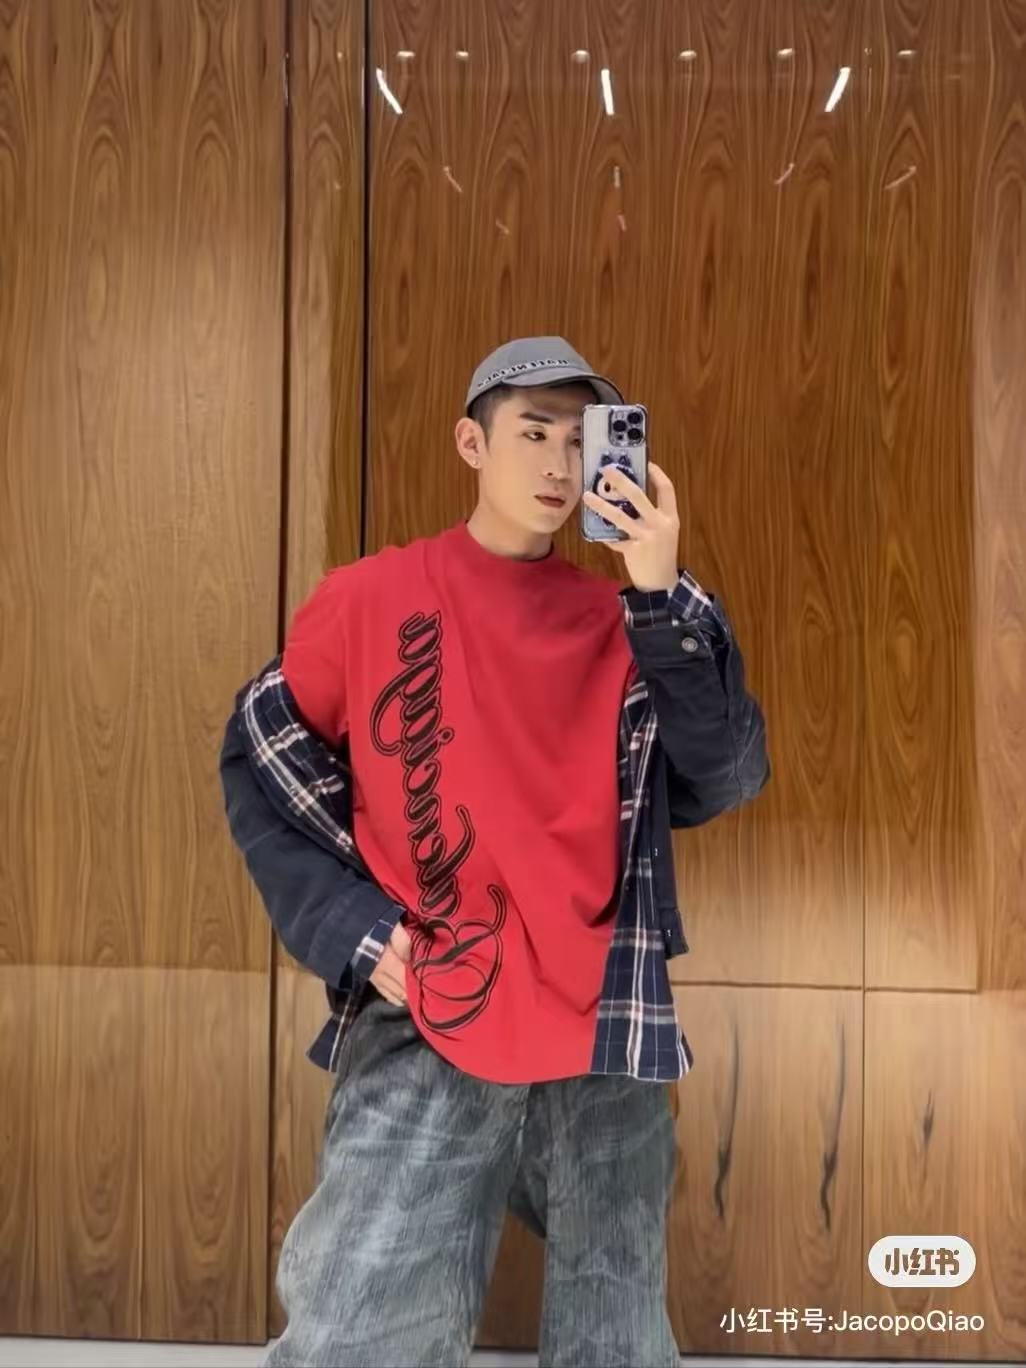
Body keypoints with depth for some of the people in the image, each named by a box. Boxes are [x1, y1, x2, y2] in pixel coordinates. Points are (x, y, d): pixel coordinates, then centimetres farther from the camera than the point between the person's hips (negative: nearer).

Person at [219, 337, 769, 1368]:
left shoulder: (624, 624, 8)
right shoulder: (370, 600, 2)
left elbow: (725, 779, -3)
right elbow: (259, 761, 7)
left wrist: (665, 598, -13)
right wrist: (348, 925, -4)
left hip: (605, 1037, 3)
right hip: (423, 1033, -2)